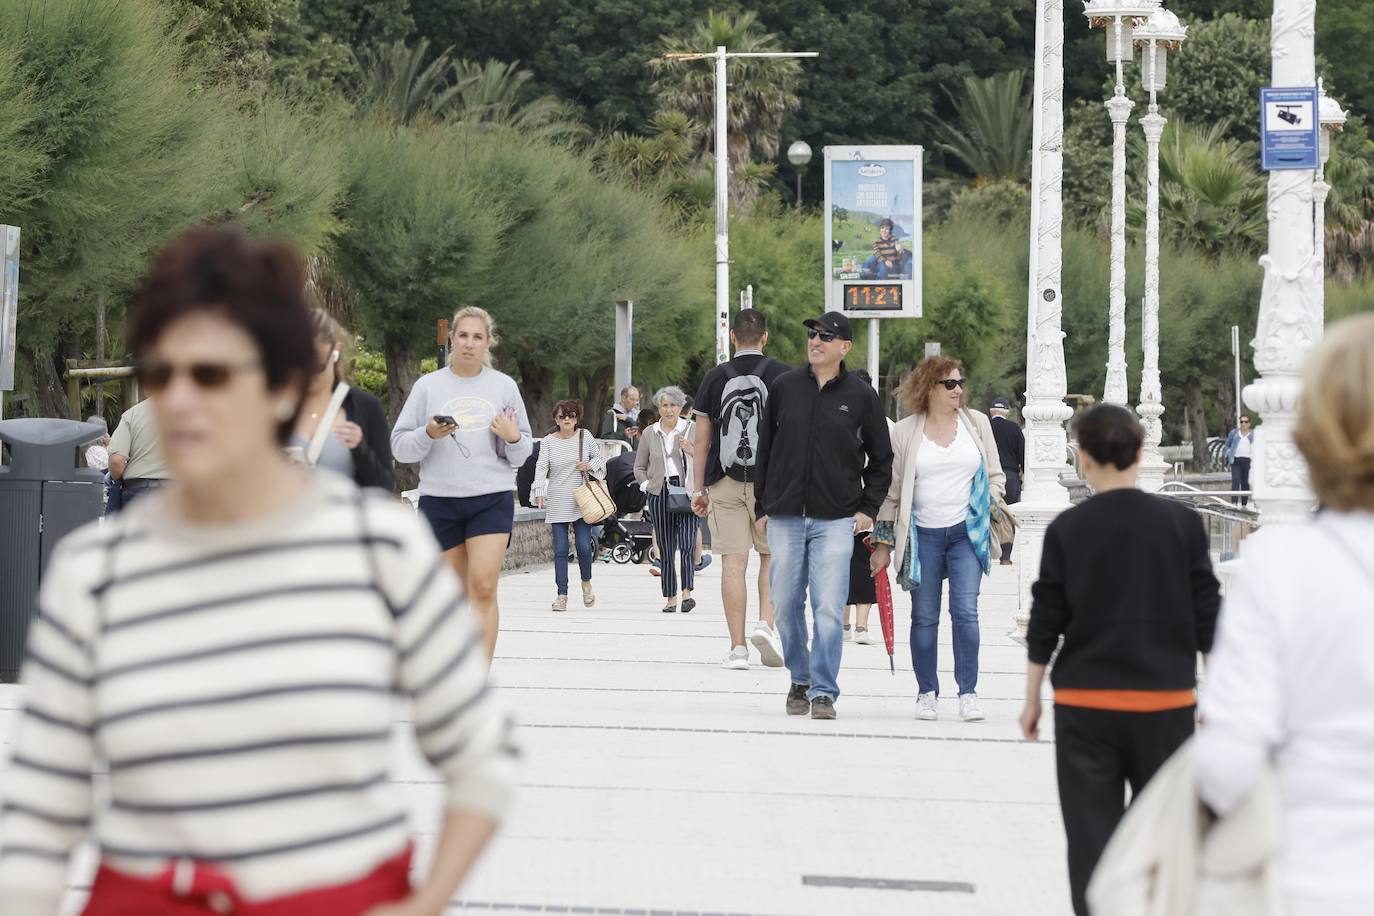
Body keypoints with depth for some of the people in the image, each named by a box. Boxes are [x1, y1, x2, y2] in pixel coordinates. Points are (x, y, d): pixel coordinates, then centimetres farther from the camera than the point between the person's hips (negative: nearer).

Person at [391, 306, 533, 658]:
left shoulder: (504, 386, 7)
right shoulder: (428, 386, 5)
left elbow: (523, 453, 13)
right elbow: (399, 446, 4)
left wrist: (513, 438, -9)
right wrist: (428, 434, -14)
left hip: (492, 497, -1)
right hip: (439, 499, 1)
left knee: (484, 588, -14)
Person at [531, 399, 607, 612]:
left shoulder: (584, 437, 4)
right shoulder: (548, 441, 1)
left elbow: (600, 457, 14)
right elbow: (541, 467, -7)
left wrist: (590, 465, -8)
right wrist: (540, 492, -21)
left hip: (581, 501, 0)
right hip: (557, 503, 0)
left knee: (584, 546, -5)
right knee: (560, 549, -2)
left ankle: (586, 582, 23)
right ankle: (562, 594, 3)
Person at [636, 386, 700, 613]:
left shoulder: (691, 430, 6)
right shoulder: (649, 433, 12)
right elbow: (639, 467, 19)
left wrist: (692, 451, -12)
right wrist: (648, 484, 2)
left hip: (686, 490, -3)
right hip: (659, 493, 3)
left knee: (686, 543, -17)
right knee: (665, 547, 4)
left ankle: (687, 592, -19)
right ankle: (670, 597, 9)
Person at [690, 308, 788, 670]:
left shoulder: (715, 378, 5)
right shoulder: (782, 375, 1)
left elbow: (701, 441, 6)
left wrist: (698, 489, 12)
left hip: (724, 482, 1)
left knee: (733, 562, 0)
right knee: (772, 555, 15)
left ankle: (737, 647, -1)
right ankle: (766, 623, -5)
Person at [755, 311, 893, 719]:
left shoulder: (860, 396, 3)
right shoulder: (784, 387, 7)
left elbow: (881, 459, 12)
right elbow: (765, 450, 13)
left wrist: (869, 509, 3)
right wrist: (763, 507, 10)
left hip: (836, 520, -2)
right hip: (785, 517, 2)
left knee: (829, 609, -9)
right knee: (786, 606, 5)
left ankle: (823, 691, -4)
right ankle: (800, 679, 21)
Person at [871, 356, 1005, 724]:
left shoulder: (977, 423, 7)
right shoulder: (905, 433, 2)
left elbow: (995, 476, 16)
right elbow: (891, 490, 7)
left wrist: (990, 513, 2)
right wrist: (883, 543, 6)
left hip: (967, 531, 0)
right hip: (923, 535, 0)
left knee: (966, 610, -10)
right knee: (924, 617, 2)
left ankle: (968, 693, -4)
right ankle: (927, 693, 13)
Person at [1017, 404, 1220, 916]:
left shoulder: (1068, 530, -4)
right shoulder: (1181, 524, -2)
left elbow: (1045, 624, -1)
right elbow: (1208, 620, 1)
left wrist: (1032, 698, 9)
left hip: (1084, 703, -1)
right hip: (1165, 701, 1)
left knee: (1091, 834, 2)